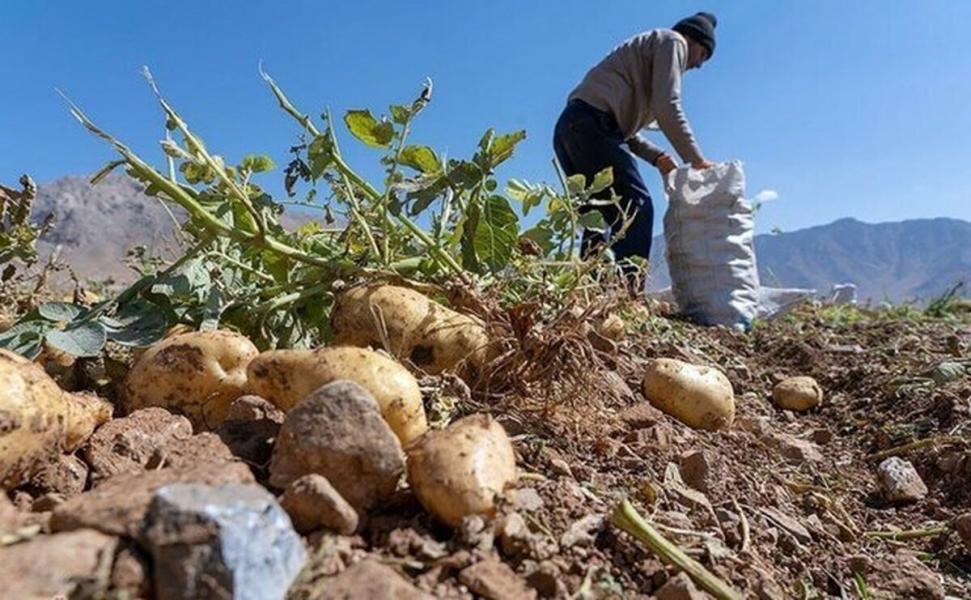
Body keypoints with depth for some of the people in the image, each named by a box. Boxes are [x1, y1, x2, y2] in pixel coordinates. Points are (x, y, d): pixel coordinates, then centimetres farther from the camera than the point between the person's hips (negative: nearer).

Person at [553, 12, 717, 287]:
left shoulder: (651, 48, 36)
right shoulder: (673, 41, 9)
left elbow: (624, 120, 28)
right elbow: (667, 107, -7)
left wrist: (656, 156, 16)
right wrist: (696, 159, -4)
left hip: (570, 127, 10)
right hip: (592, 124, -9)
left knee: (600, 216, 9)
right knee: (636, 205, -13)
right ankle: (626, 292, -23)